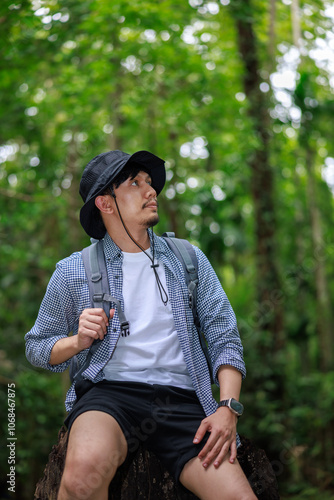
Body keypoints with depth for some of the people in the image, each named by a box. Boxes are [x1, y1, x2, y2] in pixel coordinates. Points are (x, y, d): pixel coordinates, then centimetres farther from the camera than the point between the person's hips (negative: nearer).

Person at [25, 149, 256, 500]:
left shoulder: (189, 259, 16)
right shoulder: (74, 271, 11)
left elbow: (224, 337, 11)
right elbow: (37, 346, 19)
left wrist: (228, 408, -5)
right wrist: (77, 342, -4)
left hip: (181, 398, 2)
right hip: (109, 392, -2)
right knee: (85, 471, -37)